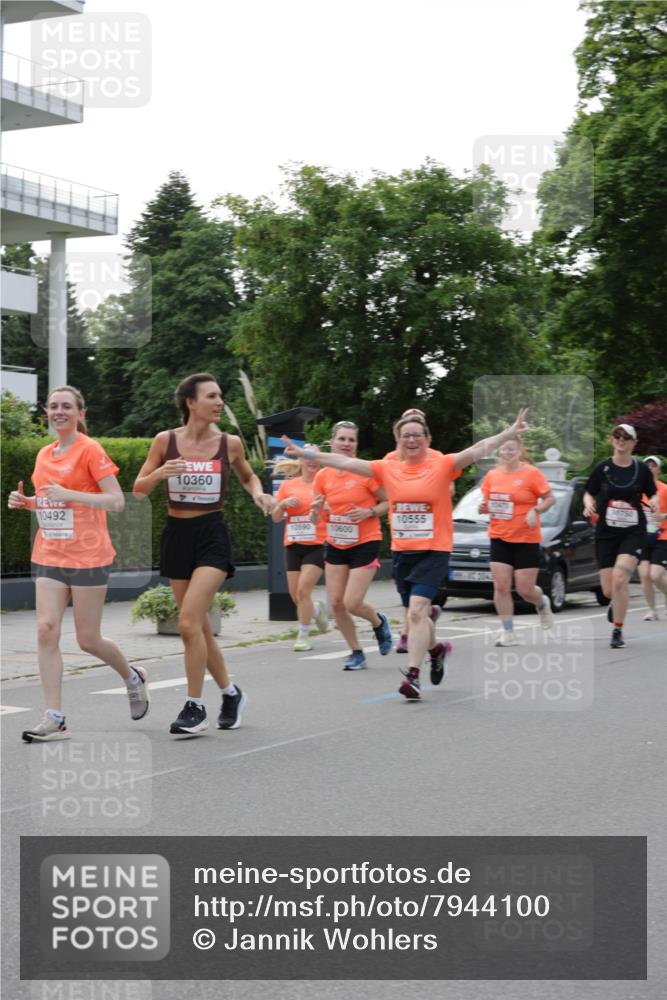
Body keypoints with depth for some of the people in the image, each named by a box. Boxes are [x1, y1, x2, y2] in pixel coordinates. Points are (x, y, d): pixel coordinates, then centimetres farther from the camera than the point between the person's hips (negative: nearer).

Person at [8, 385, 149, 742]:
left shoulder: (90, 450, -8)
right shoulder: (44, 455, 12)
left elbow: (116, 501, -13)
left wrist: (68, 494, -21)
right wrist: (26, 501, 4)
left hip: (87, 556, -6)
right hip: (49, 556, 6)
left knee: (88, 639, 1)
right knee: (46, 629, -9)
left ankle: (133, 678, 32)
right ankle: (54, 719, -7)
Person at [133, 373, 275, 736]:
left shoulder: (230, 443, -1)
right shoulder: (165, 440, -1)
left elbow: (248, 477, 19)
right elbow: (138, 489, 2)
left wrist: (258, 494, -2)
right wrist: (160, 473, -17)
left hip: (212, 535, -3)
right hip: (177, 534, 3)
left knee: (188, 621, -16)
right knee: (199, 626, 10)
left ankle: (195, 707, -6)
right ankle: (231, 693, 29)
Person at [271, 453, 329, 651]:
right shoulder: (288, 485, 9)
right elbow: (275, 518, 11)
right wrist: (282, 504, -10)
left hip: (317, 546, -4)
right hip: (293, 546, 4)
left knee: (303, 590, -15)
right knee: (295, 595, 5)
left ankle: (303, 636, -4)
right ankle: (316, 610, 37)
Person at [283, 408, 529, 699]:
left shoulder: (442, 465, -4)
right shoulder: (388, 469, 6)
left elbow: (478, 449, -15)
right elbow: (345, 462, 5)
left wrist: (510, 433, -27)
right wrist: (306, 453, 3)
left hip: (434, 552, -5)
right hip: (402, 552, 5)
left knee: (417, 610, -19)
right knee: (416, 613, 15)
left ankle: (413, 675, -18)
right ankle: (437, 650, 44)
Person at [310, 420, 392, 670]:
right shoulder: (323, 476, 2)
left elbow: (389, 502, -3)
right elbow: (316, 520, 6)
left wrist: (369, 512, -20)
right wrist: (316, 510, -16)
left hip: (365, 544, -5)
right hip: (336, 546, 5)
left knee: (351, 603, -11)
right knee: (336, 603, -1)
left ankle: (379, 622, 22)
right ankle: (356, 653, 17)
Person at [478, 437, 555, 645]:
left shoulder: (531, 473, -7)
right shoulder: (492, 475, 5)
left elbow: (550, 498, -4)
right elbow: (488, 501, 16)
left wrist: (535, 511, -20)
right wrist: (484, 507, -6)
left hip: (527, 539, -3)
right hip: (499, 537, 4)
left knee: (525, 589, -2)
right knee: (501, 586, -6)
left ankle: (543, 604, 34)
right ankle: (508, 632, 3)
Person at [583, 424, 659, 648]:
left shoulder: (641, 469, 0)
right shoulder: (602, 468, 0)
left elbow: (653, 494, 13)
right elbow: (589, 494, 10)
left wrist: (653, 503, -9)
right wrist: (589, 504, -12)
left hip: (634, 532, -1)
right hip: (606, 533, 1)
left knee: (619, 577, -22)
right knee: (608, 590, -1)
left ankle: (617, 630, -6)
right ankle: (619, 601, 39)